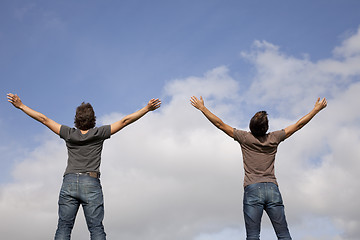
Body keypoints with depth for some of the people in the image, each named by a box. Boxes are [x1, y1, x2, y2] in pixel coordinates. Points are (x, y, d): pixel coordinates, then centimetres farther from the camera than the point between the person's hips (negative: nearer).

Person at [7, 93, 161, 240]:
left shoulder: (69, 134, 9)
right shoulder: (99, 134, 5)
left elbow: (44, 119, 12)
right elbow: (124, 121, 5)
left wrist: (21, 106, 19)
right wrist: (147, 108, 7)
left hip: (69, 183, 2)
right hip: (91, 184, -1)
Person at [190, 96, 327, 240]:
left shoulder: (245, 138, 1)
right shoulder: (274, 138, 7)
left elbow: (220, 124, 5)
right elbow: (298, 125, 16)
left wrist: (202, 108, 15)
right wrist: (317, 109, 27)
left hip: (252, 190, -2)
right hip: (273, 189, 2)